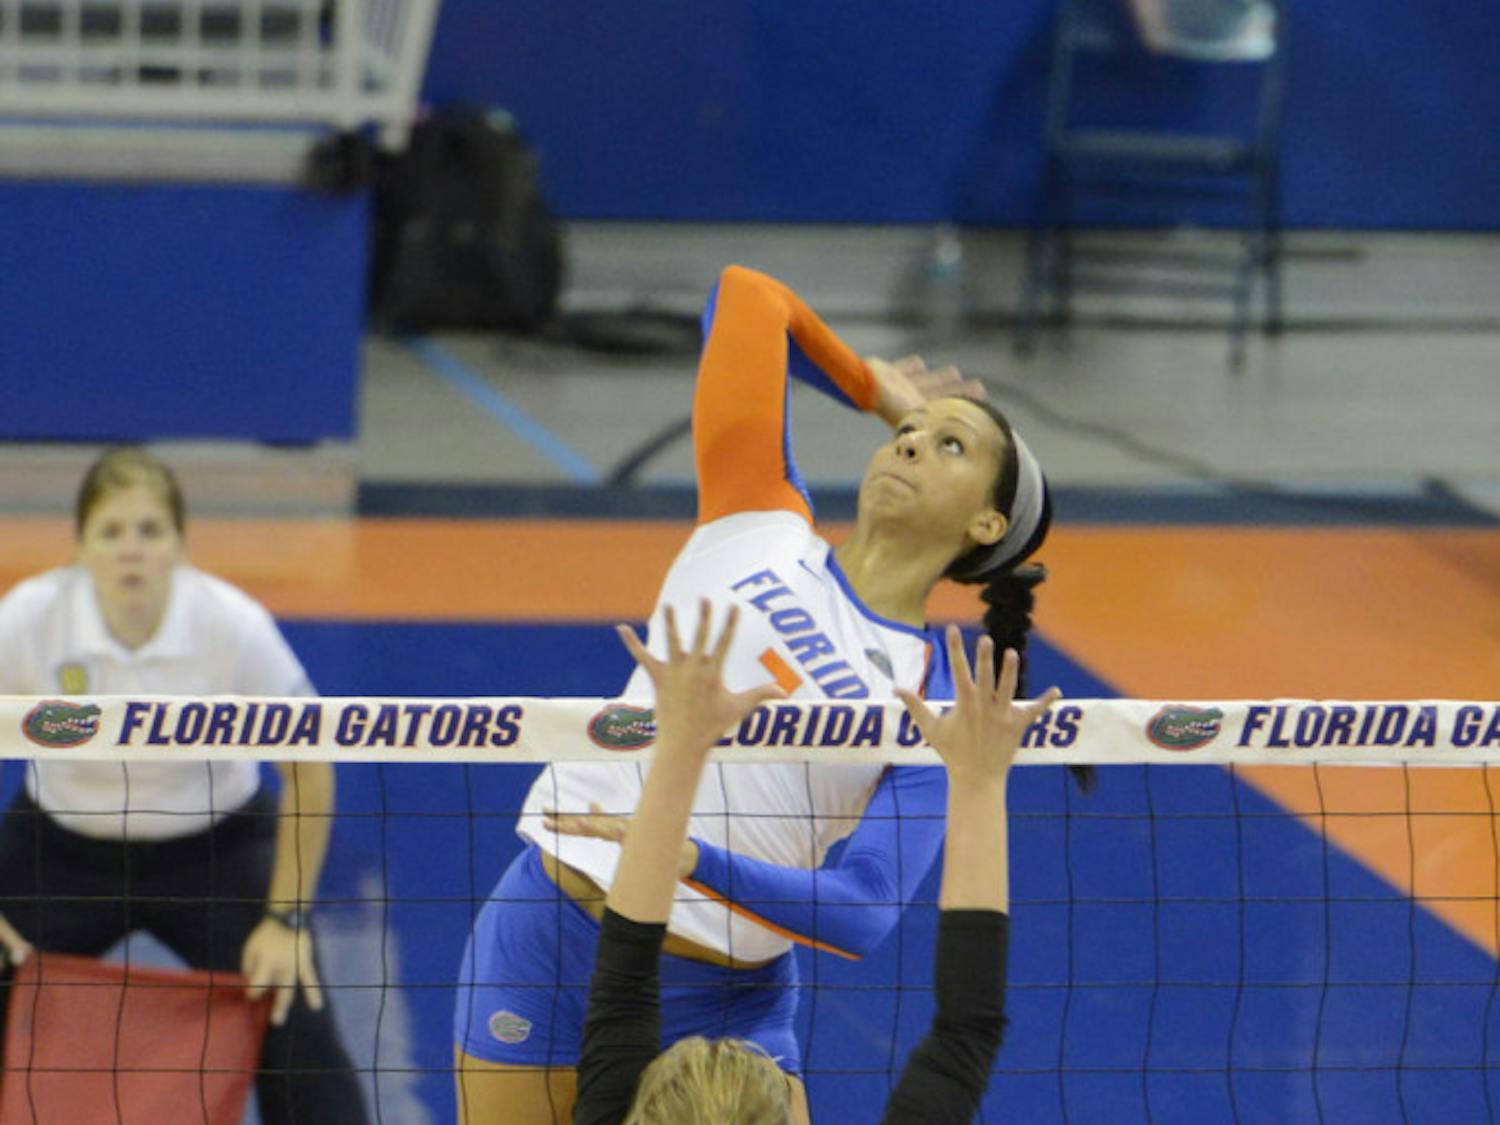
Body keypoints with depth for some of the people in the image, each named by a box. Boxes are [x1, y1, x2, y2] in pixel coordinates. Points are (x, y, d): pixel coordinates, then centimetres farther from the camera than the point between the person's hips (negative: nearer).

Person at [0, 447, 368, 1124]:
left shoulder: (234, 625, -22)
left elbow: (308, 773, -12)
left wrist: (286, 920, -12)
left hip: (215, 847, -1)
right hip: (61, 850, 1)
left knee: (296, 1022, -16)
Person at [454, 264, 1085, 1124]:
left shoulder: (936, 700, -3)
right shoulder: (765, 521, 3)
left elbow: (863, 915, -14)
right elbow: (750, 296, 9)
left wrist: (694, 861, -28)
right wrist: (877, 387, 22)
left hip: (728, 1002, -1)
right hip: (546, 934, 1)